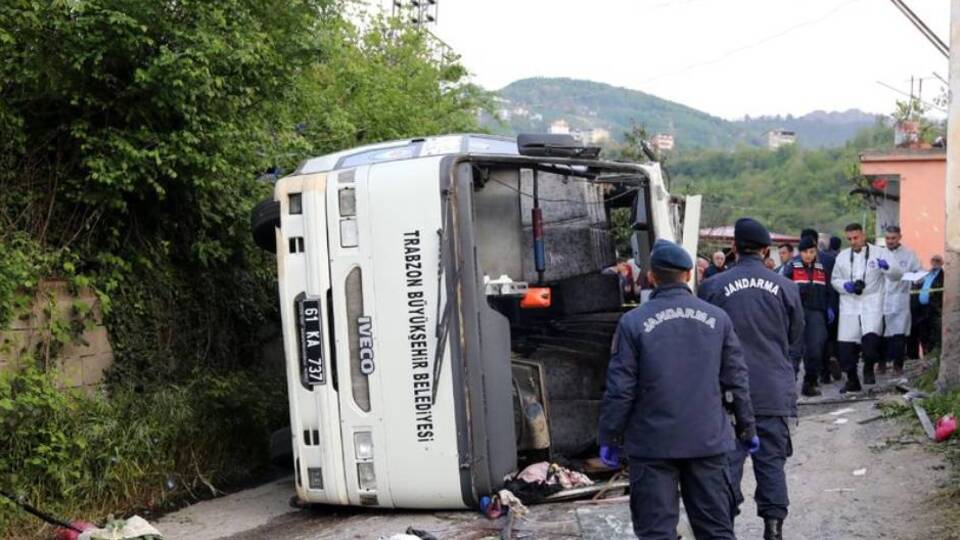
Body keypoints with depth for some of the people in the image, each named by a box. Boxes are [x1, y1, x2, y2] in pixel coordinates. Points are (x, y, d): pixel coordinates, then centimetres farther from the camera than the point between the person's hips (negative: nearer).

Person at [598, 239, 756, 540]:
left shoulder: (633, 323, -8)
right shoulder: (718, 319, 2)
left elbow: (620, 389, -7)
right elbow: (736, 380, 6)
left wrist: (610, 438, 3)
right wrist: (746, 429, 17)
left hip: (653, 444, -3)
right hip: (708, 440, 3)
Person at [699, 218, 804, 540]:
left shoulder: (713, 287, -5)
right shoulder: (785, 287, 1)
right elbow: (795, 340, 11)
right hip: (775, 391, 1)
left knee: (728, 459, 5)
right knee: (772, 460, 8)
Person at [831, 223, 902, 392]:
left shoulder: (879, 252, 3)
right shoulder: (842, 256, 13)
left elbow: (897, 274, -5)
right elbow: (834, 279, 18)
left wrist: (887, 267, -27)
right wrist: (845, 285, -4)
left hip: (872, 304, -3)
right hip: (849, 305, 3)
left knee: (870, 338, -24)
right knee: (845, 345, 1)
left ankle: (869, 369, 3)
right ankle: (852, 380, 19)